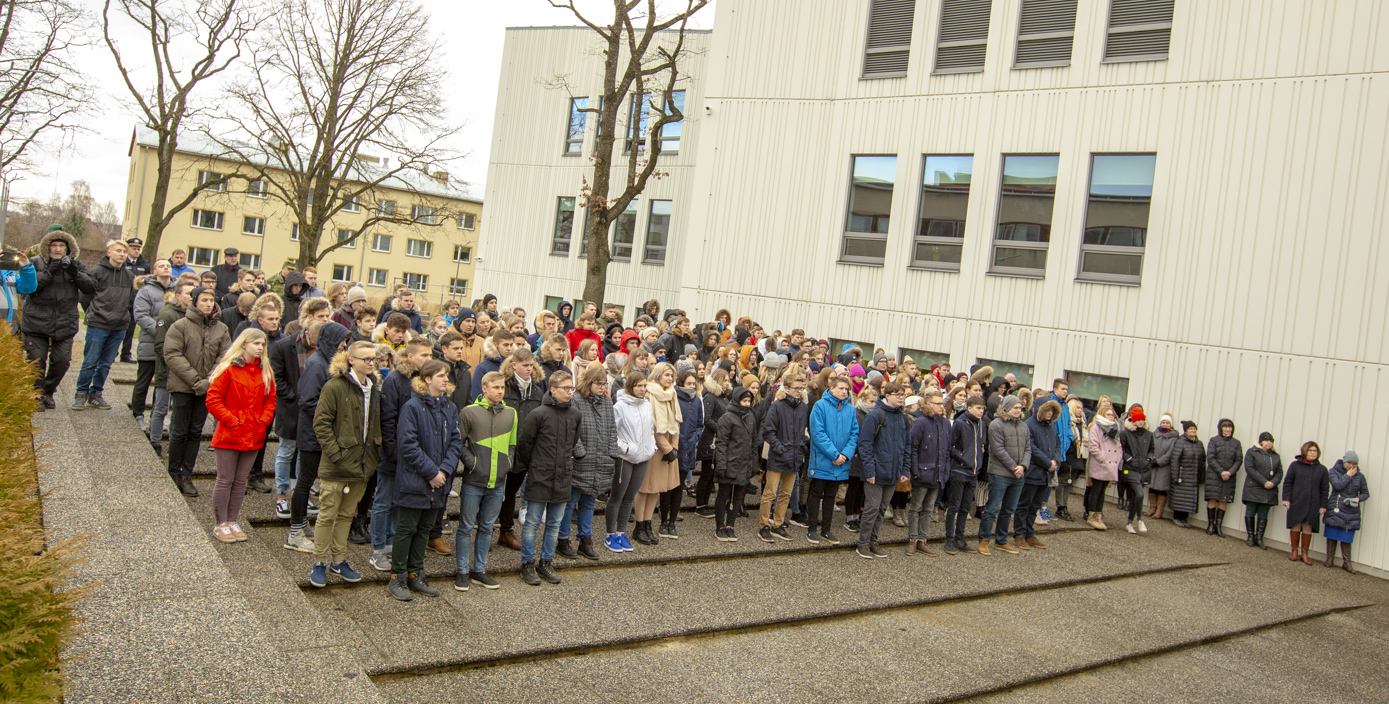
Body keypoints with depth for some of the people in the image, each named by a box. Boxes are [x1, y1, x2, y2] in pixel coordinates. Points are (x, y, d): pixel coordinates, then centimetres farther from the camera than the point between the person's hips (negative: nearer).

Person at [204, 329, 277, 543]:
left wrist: (264, 421, -1)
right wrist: (231, 421, -14)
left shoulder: (265, 371, 7)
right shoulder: (228, 369, -10)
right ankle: (221, 525, 14)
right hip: (229, 435, -5)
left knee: (241, 481, 13)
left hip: (254, 436, 5)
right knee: (225, 480, 4)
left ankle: (233, 522, 23)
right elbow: (213, 400, -12)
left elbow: (270, 399, 13)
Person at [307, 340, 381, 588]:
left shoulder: (374, 388, 8)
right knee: (327, 515, 4)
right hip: (336, 466, -6)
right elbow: (321, 423, -14)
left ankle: (338, 560, 28)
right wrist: (334, 452, -18)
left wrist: (375, 453, 9)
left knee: (347, 514, 16)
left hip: (363, 464, 6)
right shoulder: (335, 386, -13)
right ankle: (319, 563, 18)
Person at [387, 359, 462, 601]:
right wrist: (431, 472, -17)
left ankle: (415, 574, 26)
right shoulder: (412, 407, -13)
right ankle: (397, 578, 15)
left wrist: (444, 470, -9)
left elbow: (456, 442, 6)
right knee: (406, 529, 4)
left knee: (425, 528, 15)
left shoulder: (450, 408, 7)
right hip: (413, 480, -6)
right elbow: (408, 445, -17)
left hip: (438, 481, 6)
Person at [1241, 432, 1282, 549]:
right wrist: (1264, 482, -15)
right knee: (1250, 512, 1)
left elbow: (1280, 472, 9)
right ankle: (1250, 536, 12)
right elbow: (1249, 469, -10)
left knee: (1263, 515, 5)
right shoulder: (1252, 452, 0)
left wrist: (1273, 482, -11)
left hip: (1269, 491, 3)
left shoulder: (1275, 456, 14)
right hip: (1253, 489, -3)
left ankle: (1259, 538, 10)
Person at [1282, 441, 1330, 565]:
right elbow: (1287, 483, 3)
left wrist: (1323, 505, 5)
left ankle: (1304, 553, 16)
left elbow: (1325, 489, 8)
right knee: (1295, 526, 4)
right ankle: (1295, 551, 17)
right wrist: (1286, 499, -3)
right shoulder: (1295, 465, 2)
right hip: (1296, 503, -1)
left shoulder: (1322, 469, 6)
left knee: (1308, 528, 3)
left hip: (1313, 505, 1)